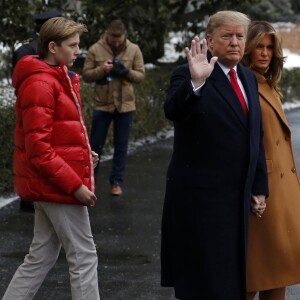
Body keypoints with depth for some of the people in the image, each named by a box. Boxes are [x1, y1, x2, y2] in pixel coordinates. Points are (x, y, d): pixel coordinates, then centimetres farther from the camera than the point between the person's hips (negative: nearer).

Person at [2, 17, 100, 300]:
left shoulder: (57, 78, 13)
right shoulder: (40, 84, -18)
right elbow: (39, 149, -22)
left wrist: (81, 154, 7)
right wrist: (75, 184, -21)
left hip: (51, 184, 10)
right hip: (58, 185, -10)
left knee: (41, 256, 14)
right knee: (83, 256, -1)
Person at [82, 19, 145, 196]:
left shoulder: (134, 50, -2)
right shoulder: (95, 50, -5)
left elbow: (141, 75, -1)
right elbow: (86, 75, -3)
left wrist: (127, 72, -21)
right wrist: (101, 70, -21)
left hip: (125, 105, 1)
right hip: (102, 104, -1)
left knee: (121, 147, 8)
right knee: (96, 145, 7)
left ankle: (117, 182, 17)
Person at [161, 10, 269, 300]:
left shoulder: (249, 79, 12)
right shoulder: (188, 74, -10)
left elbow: (255, 137, 15)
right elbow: (173, 111, -29)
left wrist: (259, 188, 14)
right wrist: (195, 82, -45)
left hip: (238, 196, 7)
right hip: (200, 195, -7)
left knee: (230, 275, 14)